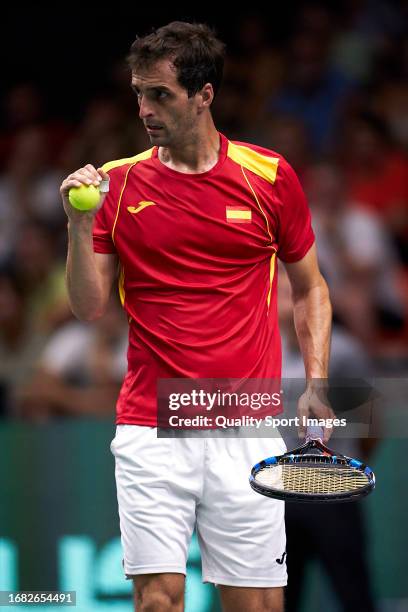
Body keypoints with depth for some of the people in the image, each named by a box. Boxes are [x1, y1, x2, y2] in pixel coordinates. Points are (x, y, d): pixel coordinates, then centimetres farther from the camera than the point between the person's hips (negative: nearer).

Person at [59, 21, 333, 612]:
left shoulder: (270, 176, 3)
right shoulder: (118, 183, 5)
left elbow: (309, 287, 13)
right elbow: (89, 306, 4)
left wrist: (316, 385, 2)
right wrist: (80, 225, -11)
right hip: (150, 427, 0)